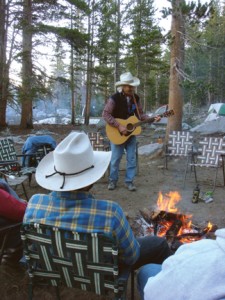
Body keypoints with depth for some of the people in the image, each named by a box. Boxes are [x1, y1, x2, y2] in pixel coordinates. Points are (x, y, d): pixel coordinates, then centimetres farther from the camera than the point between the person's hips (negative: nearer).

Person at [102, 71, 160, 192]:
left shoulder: (135, 98, 2)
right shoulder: (114, 98, -15)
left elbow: (140, 114, 8)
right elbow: (105, 114, -19)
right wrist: (119, 126, -25)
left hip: (131, 133, 5)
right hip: (117, 134, -5)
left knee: (132, 158, 6)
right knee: (115, 158, 4)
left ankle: (129, 181, 19)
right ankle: (113, 180, 23)